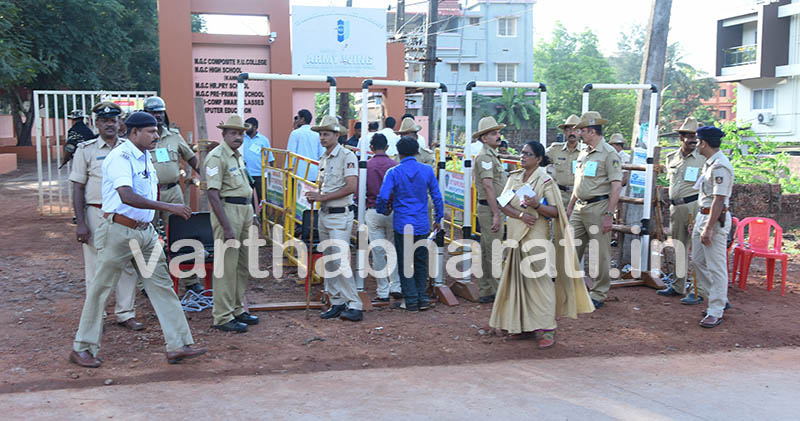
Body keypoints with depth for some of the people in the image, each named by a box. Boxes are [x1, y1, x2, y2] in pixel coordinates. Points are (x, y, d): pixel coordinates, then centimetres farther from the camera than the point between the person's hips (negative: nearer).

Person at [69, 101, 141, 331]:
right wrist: (81, 223, -9)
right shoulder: (86, 150, 0)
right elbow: (78, 188, -1)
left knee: (128, 264, 4)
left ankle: (125, 314, 13)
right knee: (96, 266, 2)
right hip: (97, 214, -3)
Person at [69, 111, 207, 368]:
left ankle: (178, 346, 6)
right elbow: (127, 196, -30)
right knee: (100, 289, 4)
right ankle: (82, 348, 18)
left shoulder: (145, 157, 13)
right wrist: (167, 207, -32)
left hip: (146, 232, 8)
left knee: (162, 286, 4)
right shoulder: (120, 157, -16)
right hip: (119, 231, -8)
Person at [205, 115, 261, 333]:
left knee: (244, 265, 14)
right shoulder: (217, 157, -12)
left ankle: (237, 309, 25)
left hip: (245, 209, 9)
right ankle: (223, 317, 0)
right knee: (227, 266, -6)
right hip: (228, 210, -9)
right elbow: (213, 194, -19)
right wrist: (226, 228, -23)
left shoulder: (238, 156, 16)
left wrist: (252, 215, 20)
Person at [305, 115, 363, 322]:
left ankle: (355, 306, -7)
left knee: (340, 261, -13)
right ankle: (337, 303, 18)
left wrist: (323, 196, -19)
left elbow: (351, 187, -20)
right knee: (329, 262, 10)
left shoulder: (347, 156, -11)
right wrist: (314, 196, 3)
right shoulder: (323, 158, 15)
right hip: (324, 214, 9)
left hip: (340, 215, -9)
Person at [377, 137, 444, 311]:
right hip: (422, 225, 2)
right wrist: (438, 219, 15)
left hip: (402, 224, -2)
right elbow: (437, 197, 3)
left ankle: (411, 300, 9)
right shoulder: (427, 171, 0)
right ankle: (423, 298, 17)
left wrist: (382, 211, 6)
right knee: (421, 262, 14)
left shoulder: (394, 172, -7)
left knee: (405, 262, 7)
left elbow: (383, 197, -15)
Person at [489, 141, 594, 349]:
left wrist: (537, 205, -27)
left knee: (540, 279, -8)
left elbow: (555, 212, -10)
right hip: (516, 236, 6)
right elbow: (503, 204, 2)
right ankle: (525, 325, 19)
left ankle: (548, 329, -4)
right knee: (519, 279, 9)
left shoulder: (545, 181, -6)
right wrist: (520, 215, -14)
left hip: (536, 238, -6)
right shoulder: (514, 177, 10)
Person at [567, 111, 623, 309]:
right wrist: (570, 206, 20)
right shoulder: (583, 153, 15)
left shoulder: (609, 154, -11)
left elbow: (616, 186, -15)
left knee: (599, 254, 0)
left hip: (598, 207, -8)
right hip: (580, 207, 8)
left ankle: (599, 294, 10)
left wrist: (609, 215, -19)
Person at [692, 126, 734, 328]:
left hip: (716, 219, -11)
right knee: (698, 260, 16)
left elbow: (719, 199, -23)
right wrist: (697, 223, 23)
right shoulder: (708, 163, 13)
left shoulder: (720, 166, -18)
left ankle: (716, 312, 3)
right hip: (703, 214, 11)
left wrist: (708, 229, -25)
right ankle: (720, 300, 28)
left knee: (716, 266, -4)